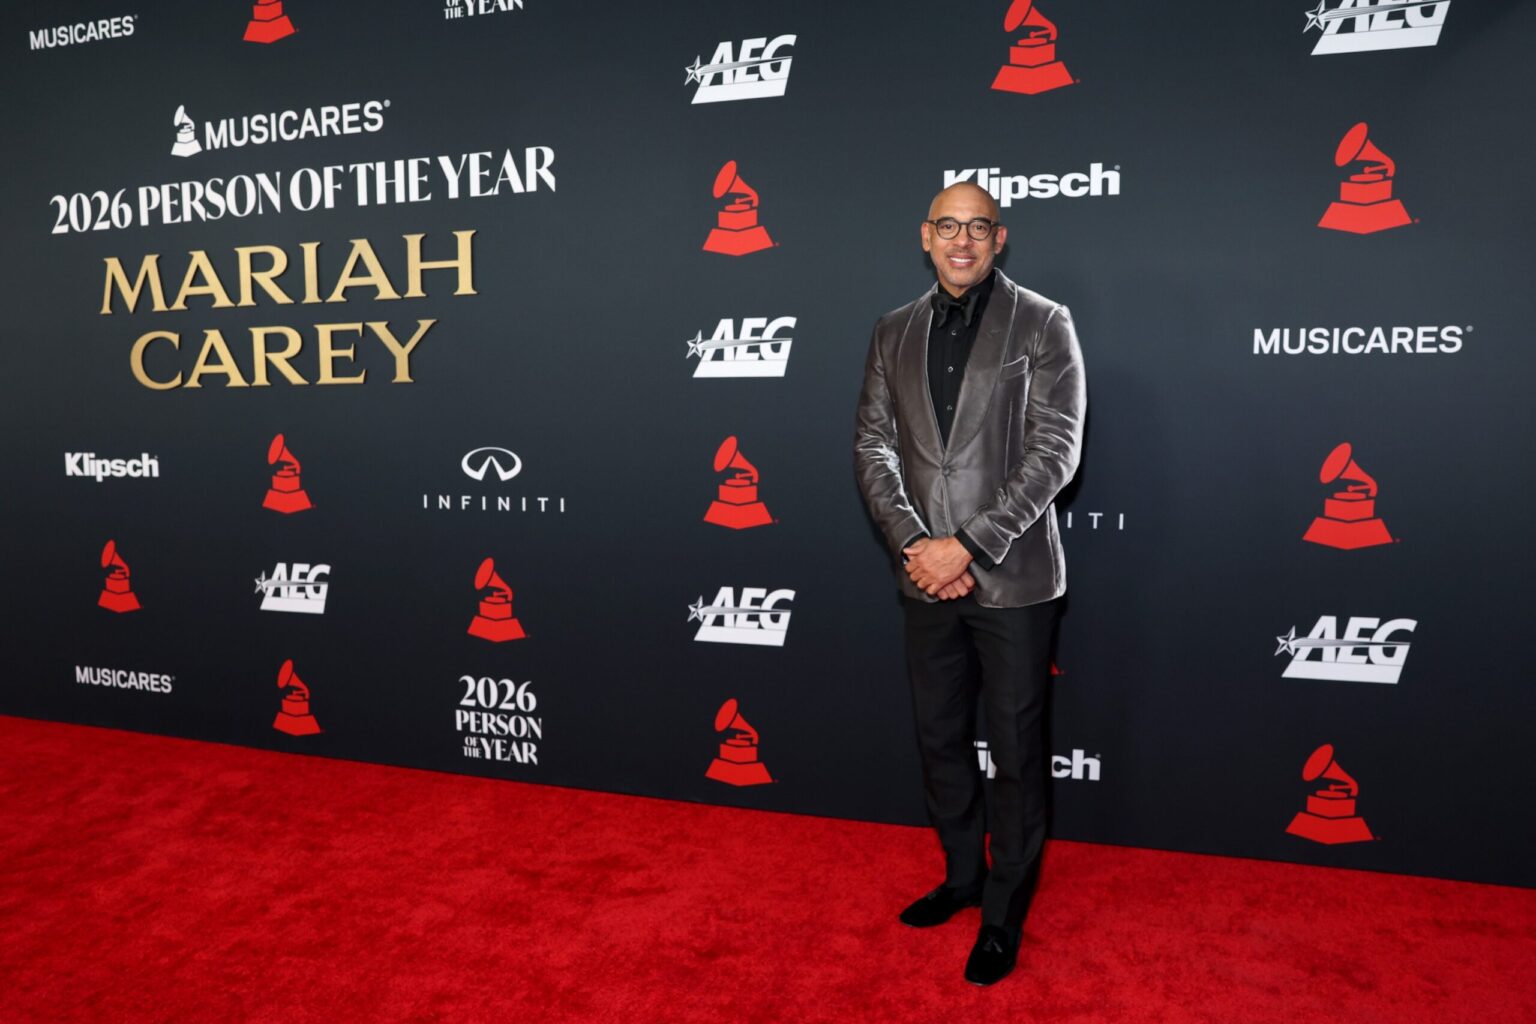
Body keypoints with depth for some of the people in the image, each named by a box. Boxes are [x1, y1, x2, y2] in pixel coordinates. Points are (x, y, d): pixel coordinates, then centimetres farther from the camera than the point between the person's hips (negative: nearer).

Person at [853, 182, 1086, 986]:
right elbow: (873, 445, 4)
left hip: (1011, 579, -4)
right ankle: (963, 875, 38)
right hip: (926, 578, 4)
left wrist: (968, 546, -17)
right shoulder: (894, 332, 9)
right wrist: (912, 543, -10)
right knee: (939, 740, 16)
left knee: (1014, 752, 6)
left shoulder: (1042, 324, -4)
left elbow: (1055, 452, -11)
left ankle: (1004, 912, 24)